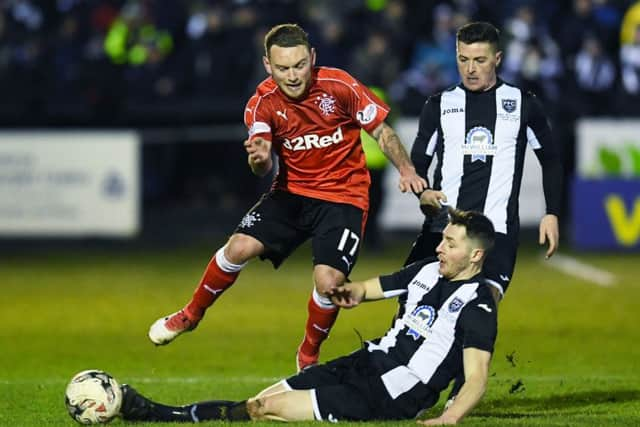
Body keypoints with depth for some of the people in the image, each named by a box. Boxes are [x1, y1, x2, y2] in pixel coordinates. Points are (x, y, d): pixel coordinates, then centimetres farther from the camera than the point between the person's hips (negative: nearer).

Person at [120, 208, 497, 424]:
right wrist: (352, 292, 2)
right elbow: (374, 288, 26)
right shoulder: (429, 271, 11)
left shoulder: (478, 305, -14)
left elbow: (477, 378, -22)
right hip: (364, 363, 8)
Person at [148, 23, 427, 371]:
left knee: (328, 282, -18)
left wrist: (406, 170, -17)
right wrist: (259, 159, -40)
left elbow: (382, 131, -3)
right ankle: (191, 315, 8)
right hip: (292, 192, 2)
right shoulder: (263, 104, -10)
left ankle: (309, 356, 11)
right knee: (240, 247, -17)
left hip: (343, 197, -2)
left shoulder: (340, 87, -16)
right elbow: (264, 169, -17)